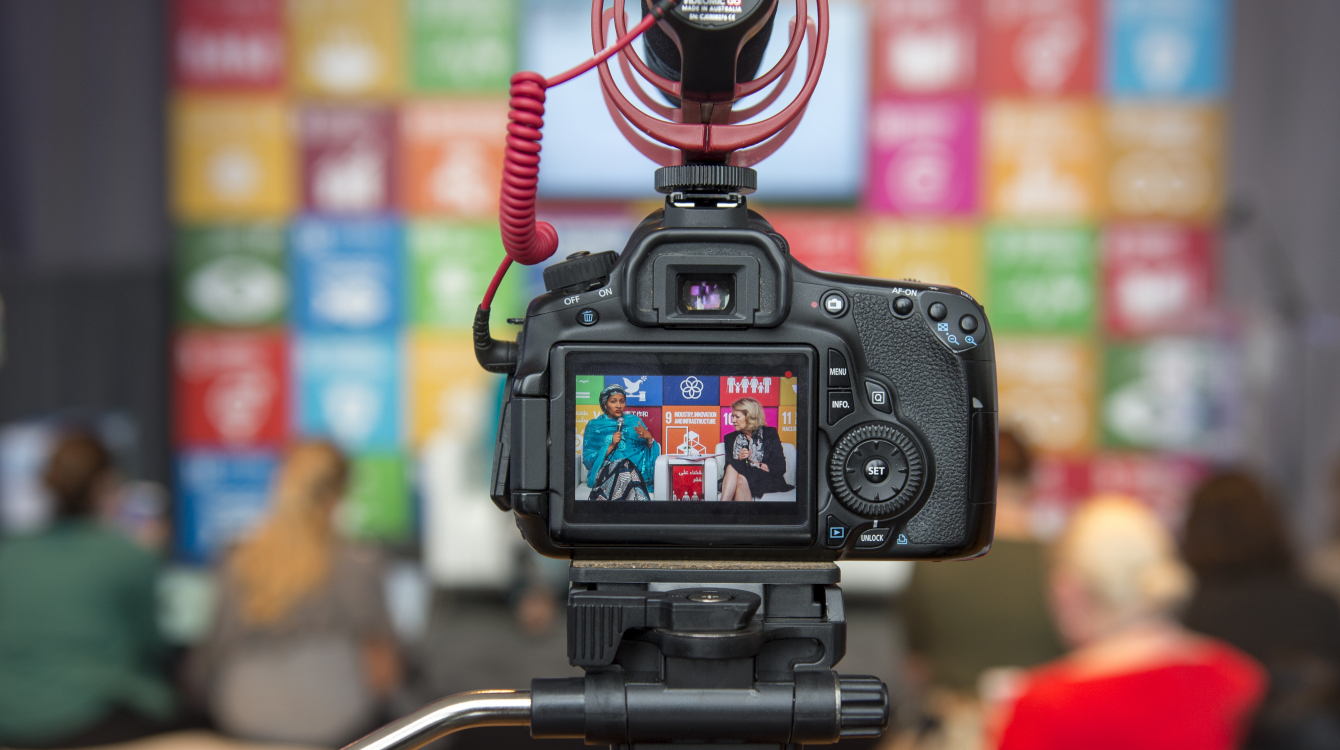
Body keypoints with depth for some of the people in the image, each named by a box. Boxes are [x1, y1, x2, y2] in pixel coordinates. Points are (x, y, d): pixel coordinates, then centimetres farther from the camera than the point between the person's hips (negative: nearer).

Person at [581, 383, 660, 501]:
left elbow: (651, 452, 14)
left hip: (636, 469, 1)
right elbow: (588, 460, 3)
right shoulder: (594, 426, 13)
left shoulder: (634, 421, 18)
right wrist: (611, 446, -8)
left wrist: (649, 438, -7)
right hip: (605, 471, -1)